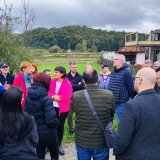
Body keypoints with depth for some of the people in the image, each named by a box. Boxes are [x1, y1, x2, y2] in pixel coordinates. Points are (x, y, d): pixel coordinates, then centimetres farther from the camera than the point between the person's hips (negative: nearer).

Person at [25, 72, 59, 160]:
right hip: (47, 132, -5)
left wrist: (33, 123, 10)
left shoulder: (28, 96, -4)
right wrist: (56, 123, -8)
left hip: (34, 131, 5)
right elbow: (51, 119, -28)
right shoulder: (46, 98, -23)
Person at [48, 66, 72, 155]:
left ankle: (59, 145, 25)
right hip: (52, 107, 2)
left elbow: (69, 96, -13)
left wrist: (59, 97, -20)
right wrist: (53, 96, -19)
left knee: (60, 126, 10)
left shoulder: (68, 83, -7)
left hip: (62, 108, -2)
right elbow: (48, 92, 0)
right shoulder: (52, 81, 4)